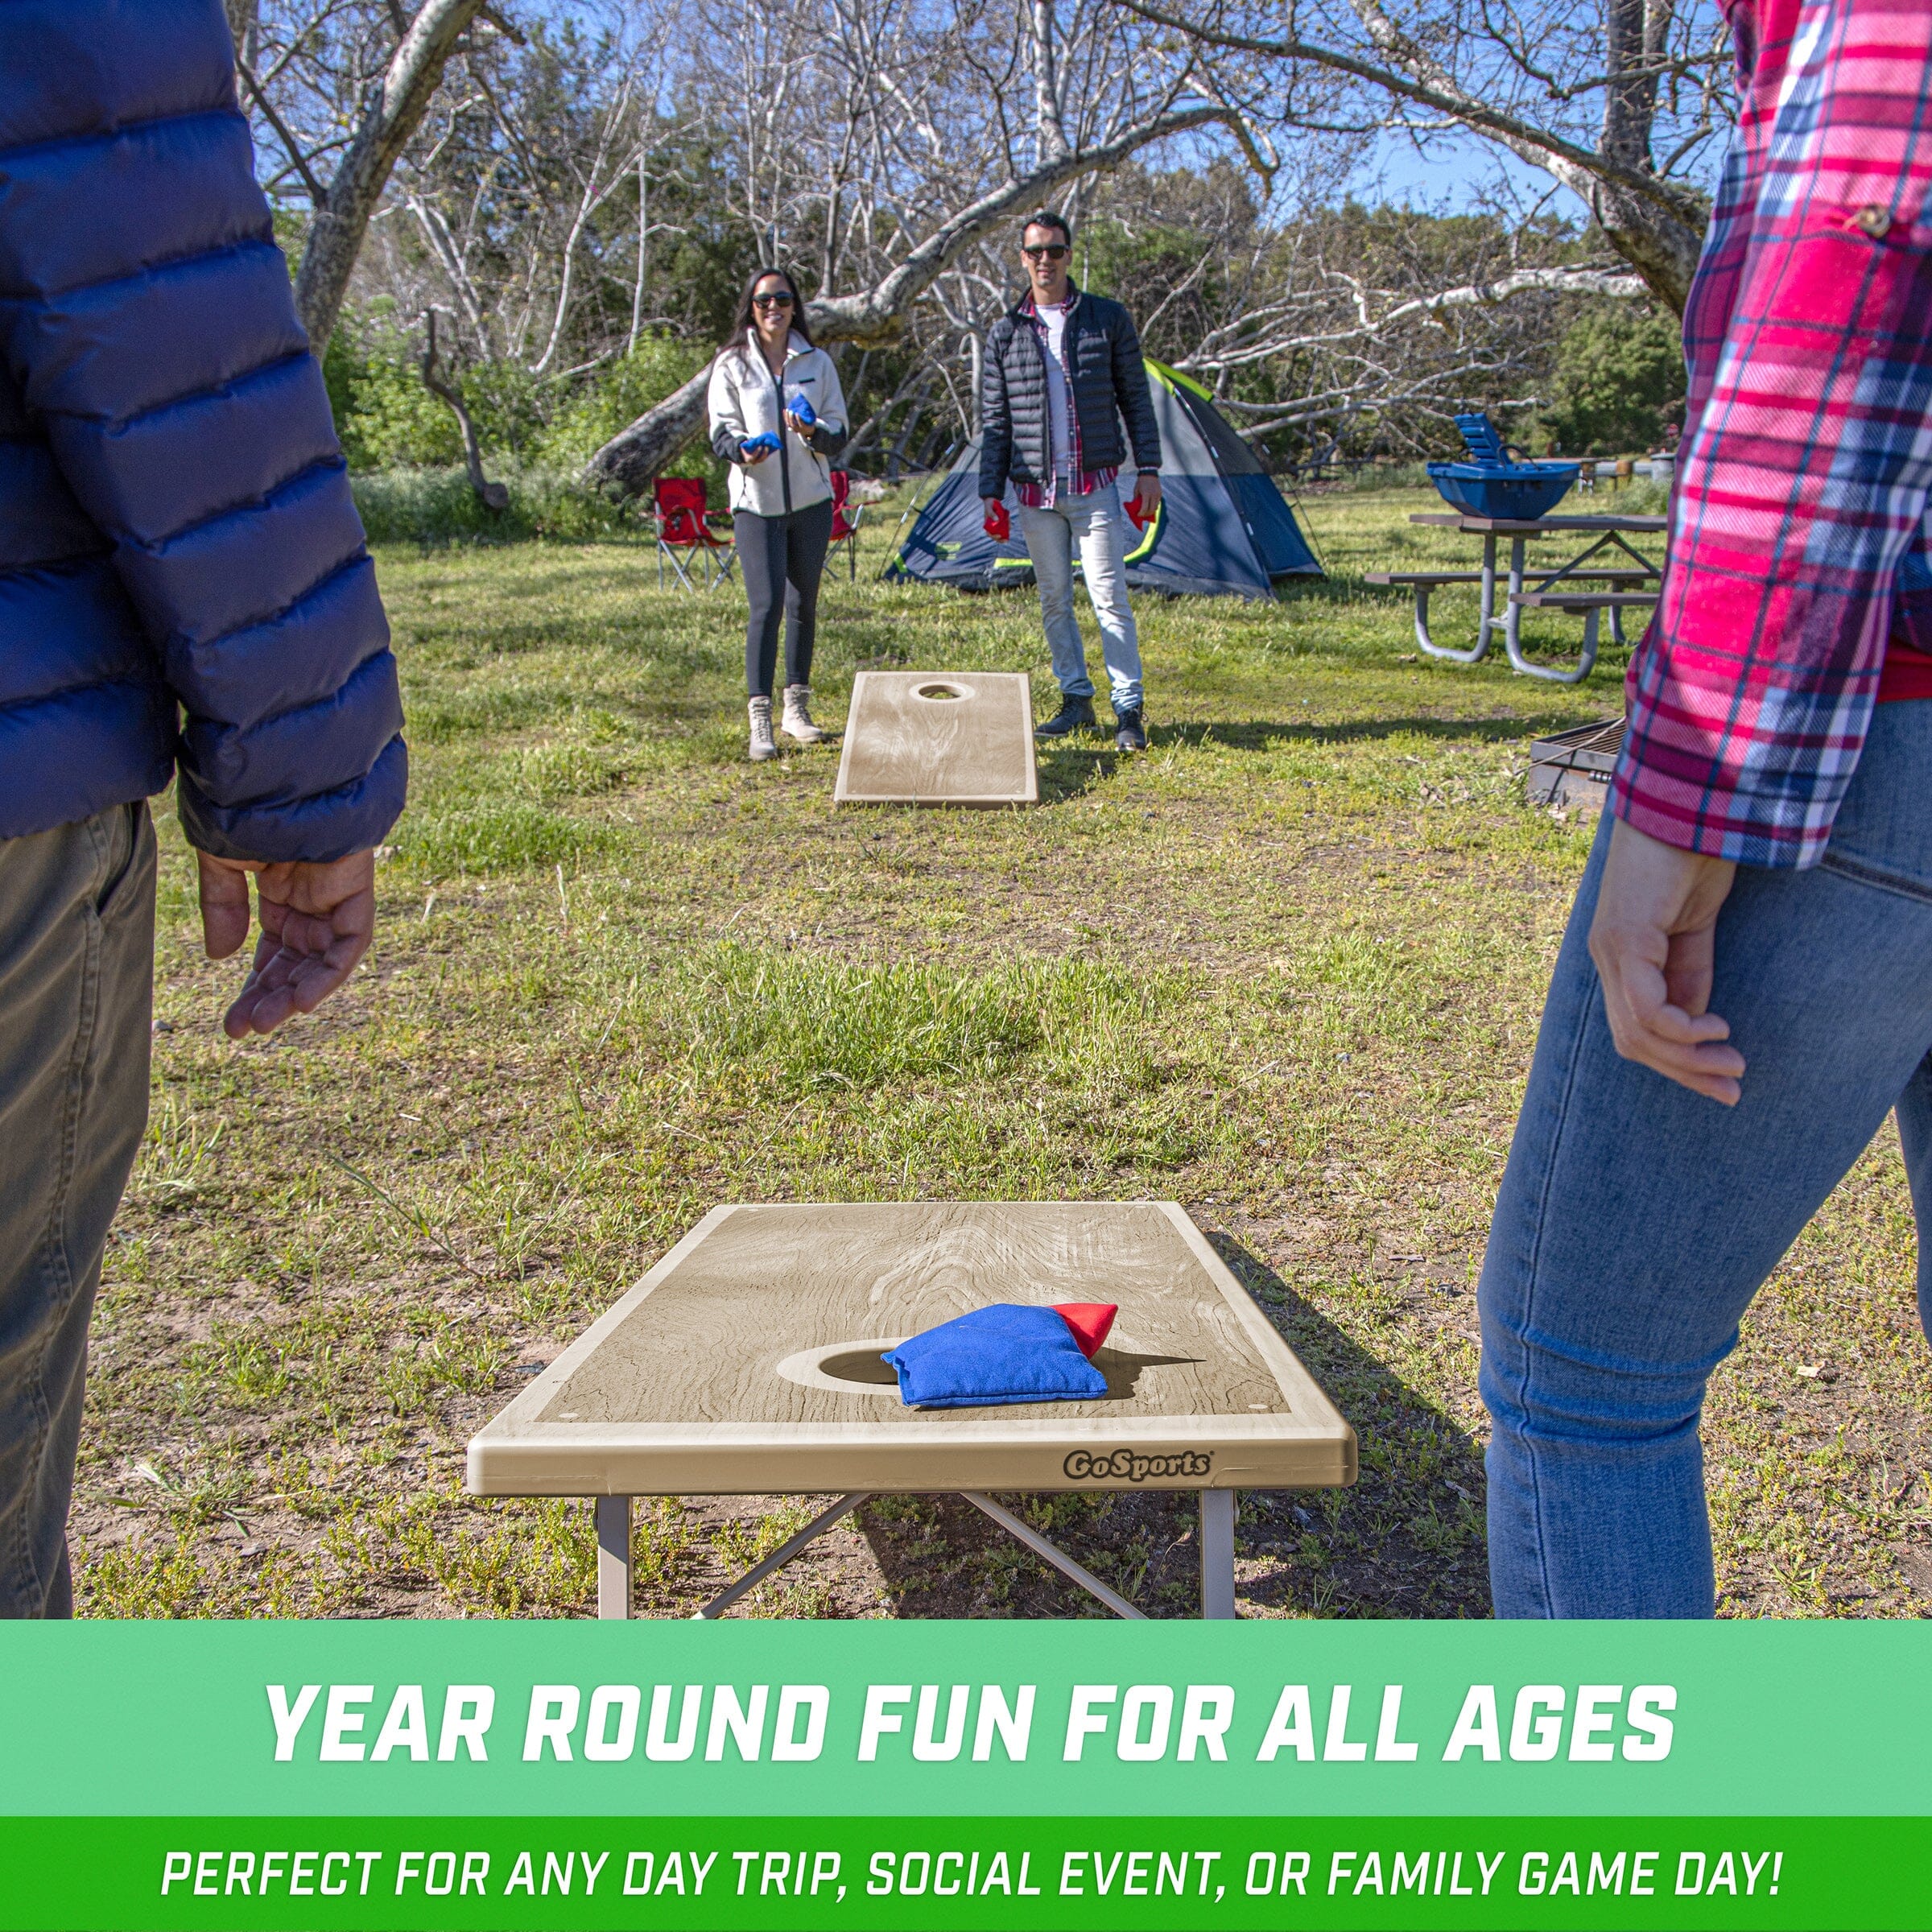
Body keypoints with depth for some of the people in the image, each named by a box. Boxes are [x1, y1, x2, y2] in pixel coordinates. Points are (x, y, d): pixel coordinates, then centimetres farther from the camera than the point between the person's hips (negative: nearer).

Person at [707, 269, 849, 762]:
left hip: (812, 501, 3)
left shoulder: (817, 363, 8)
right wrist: (743, 449, -23)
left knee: (804, 605, 9)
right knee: (766, 606, -11)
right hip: (757, 503, -3)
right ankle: (760, 720, -9)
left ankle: (797, 708, 21)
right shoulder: (732, 365, 2)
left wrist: (813, 432, -18)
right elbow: (720, 434, -1)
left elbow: (840, 435, 5)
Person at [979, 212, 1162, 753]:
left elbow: (1136, 400, 4)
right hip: (1035, 490, 3)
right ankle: (1076, 700, 19)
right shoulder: (1005, 333, 7)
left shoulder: (1108, 319, 3)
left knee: (1109, 598, -7)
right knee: (1053, 601, 8)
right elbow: (994, 421, 8)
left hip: (1094, 485, -3)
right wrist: (992, 493, 1)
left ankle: (1128, 711, -3)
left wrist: (1149, 469, -3)